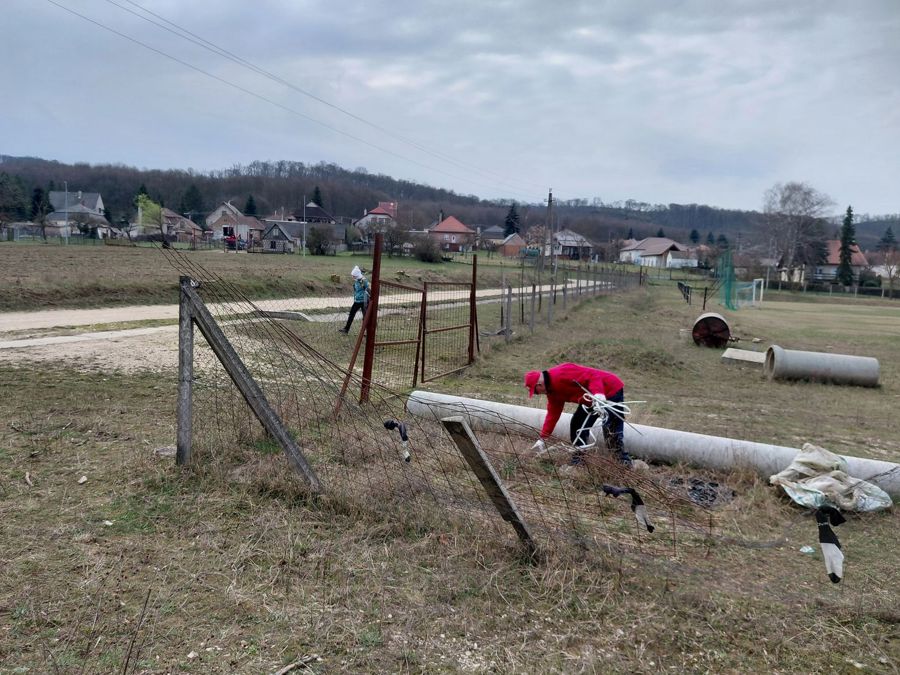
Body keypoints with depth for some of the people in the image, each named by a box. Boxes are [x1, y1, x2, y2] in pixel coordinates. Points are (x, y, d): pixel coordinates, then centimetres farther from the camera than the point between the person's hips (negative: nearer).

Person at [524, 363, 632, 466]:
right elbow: (552, 414, 11)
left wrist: (598, 394, -45)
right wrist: (542, 439, 11)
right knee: (577, 425, 7)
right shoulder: (552, 391, 6)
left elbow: (592, 376, -31)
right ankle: (578, 459, 16)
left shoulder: (561, 374, -26)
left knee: (613, 431, -15)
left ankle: (625, 463, -9)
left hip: (612, 390, -10)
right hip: (592, 400, 10)